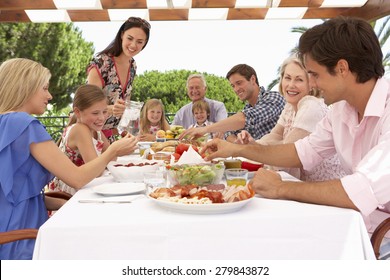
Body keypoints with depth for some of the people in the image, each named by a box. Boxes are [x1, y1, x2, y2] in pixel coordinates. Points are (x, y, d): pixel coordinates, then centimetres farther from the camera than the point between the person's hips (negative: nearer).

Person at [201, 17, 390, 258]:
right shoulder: (341, 109, 1)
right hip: (362, 229, 6)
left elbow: (363, 192, -34)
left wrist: (280, 189, -22)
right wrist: (238, 150, 8)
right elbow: (305, 152, 14)